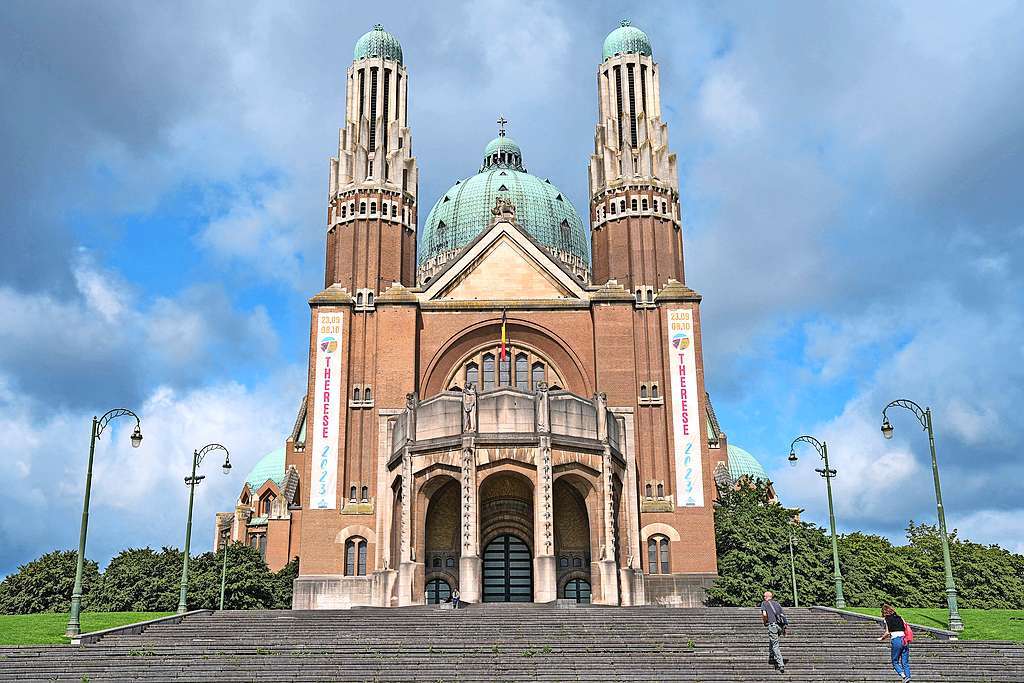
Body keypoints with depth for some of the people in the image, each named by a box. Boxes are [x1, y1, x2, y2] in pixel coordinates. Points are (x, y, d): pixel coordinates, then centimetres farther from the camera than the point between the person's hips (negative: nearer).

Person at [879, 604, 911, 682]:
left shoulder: (886, 619, 4)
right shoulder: (899, 617, 18)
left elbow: (887, 633, -2)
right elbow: (906, 629, 12)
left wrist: (881, 638, 16)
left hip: (896, 640, -5)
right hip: (904, 640, 5)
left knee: (895, 662, 6)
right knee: (905, 662, 9)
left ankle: (903, 675, -16)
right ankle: (908, 676, -4)